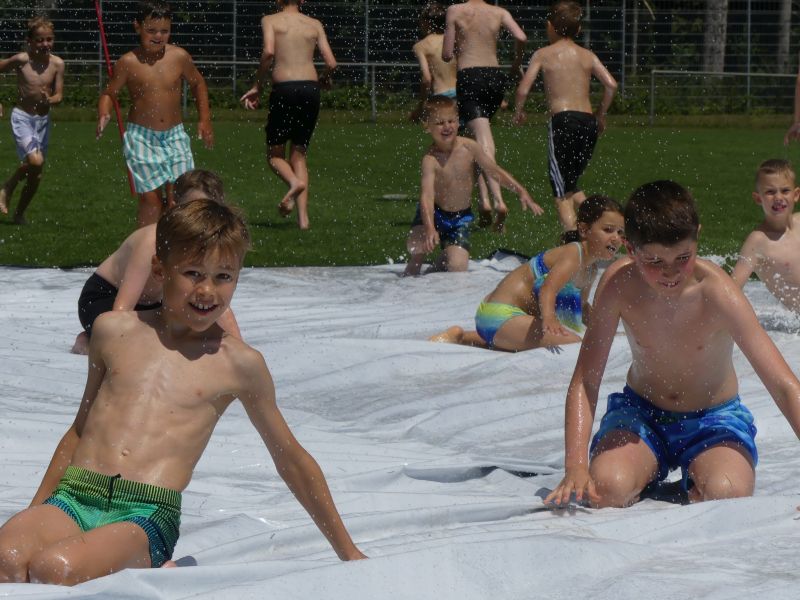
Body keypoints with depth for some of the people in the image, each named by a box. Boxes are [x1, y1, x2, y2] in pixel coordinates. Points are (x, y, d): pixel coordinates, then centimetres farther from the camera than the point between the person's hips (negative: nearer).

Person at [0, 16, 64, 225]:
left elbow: (59, 95, -1)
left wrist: (50, 100, -24)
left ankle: (19, 213, 28)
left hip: (43, 119, 4)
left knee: (36, 176, 9)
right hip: (22, 117, -4)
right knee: (35, 160, -25)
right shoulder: (21, 60, -14)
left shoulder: (57, 64, -5)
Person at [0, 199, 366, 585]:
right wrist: (35, 513, 28)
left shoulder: (239, 364, 9)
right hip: (71, 498, 2)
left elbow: (292, 461, 20)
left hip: (145, 517, -2)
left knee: (54, 568, -35)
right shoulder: (113, 332, 15)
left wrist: (347, 552, 25)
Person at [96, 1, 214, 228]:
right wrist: (103, 115, -16)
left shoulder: (179, 57, -1)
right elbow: (109, 93, 4)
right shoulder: (128, 63, -6)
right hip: (141, 138, -2)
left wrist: (204, 119, 12)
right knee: (151, 198, -8)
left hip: (174, 135, 2)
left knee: (177, 197, -5)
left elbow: (197, 84, 17)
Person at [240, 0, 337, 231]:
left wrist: (258, 85, -3)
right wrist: (323, 79, 28)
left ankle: (294, 181, -21)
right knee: (299, 153, 13)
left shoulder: (270, 20, 5)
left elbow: (269, 51, -13)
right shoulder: (315, 24, 13)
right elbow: (331, 63, 6)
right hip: (310, 89, 3)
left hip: (284, 88, -3)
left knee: (275, 153, 12)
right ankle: (303, 217, 0)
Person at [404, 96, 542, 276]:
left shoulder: (469, 147, -15)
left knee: (457, 267, -12)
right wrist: (429, 228, -51)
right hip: (435, 213, -3)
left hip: (461, 217, 3)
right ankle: (411, 274, 6)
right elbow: (427, 195, -37)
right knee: (416, 246, -30)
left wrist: (521, 192, -9)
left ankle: (439, 265, 27)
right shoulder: (430, 159, -26)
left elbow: (494, 171, -3)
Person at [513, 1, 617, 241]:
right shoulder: (587, 55, 13)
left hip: (562, 120, -4)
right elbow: (611, 84, 0)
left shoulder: (543, 54, 5)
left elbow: (523, 89, -3)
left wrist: (518, 111, 17)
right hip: (588, 122, 4)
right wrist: (600, 114, 14)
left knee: (561, 190, -2)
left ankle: (572, 234, -20)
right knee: (571, 184, 21)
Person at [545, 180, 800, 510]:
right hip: (640, 411, 2)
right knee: (607, 489, -29)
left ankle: (693, 481, 6)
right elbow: (584, 382, -15)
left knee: (726, 494, -33)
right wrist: (576, 468, -29)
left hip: (714, 420, -1)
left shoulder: (716, 291, -26)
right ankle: (647, 471, 9)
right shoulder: (619, 284, -20)